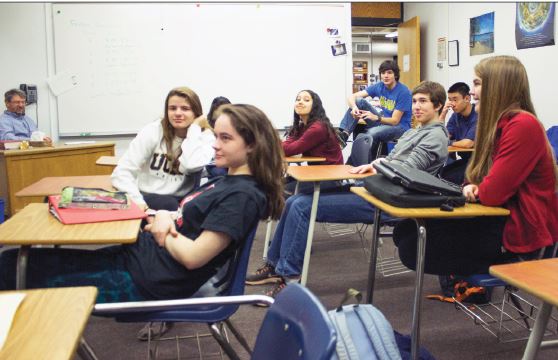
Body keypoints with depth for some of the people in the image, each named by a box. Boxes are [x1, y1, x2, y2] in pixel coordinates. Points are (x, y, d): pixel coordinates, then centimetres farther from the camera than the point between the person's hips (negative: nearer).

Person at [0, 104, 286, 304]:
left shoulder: (243, 196, -17)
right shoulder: (226, 181, 12)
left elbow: (193, 256, -22)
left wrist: (161, 230, -5)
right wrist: (164, 219, -6)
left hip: (144, 283, -9)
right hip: (136, 254, 9)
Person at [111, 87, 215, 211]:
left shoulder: (206, 136, -3)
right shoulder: (153, 131, -5)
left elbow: (192, 164, -25)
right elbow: (121, 173, -11)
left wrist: (195, 127, -13)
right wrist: (138, 202, -27)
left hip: (182, 203, 3)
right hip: (147, 198, -3)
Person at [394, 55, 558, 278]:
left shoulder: (523, 125, -19)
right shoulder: (500, 124, 13)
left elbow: (491, 193, -22)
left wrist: (473, 189, 1)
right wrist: (472, 188, -6)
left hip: (519, 233, -9)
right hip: (499, 219, 9)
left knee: (413, 248, -15)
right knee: (405, 231, -5)